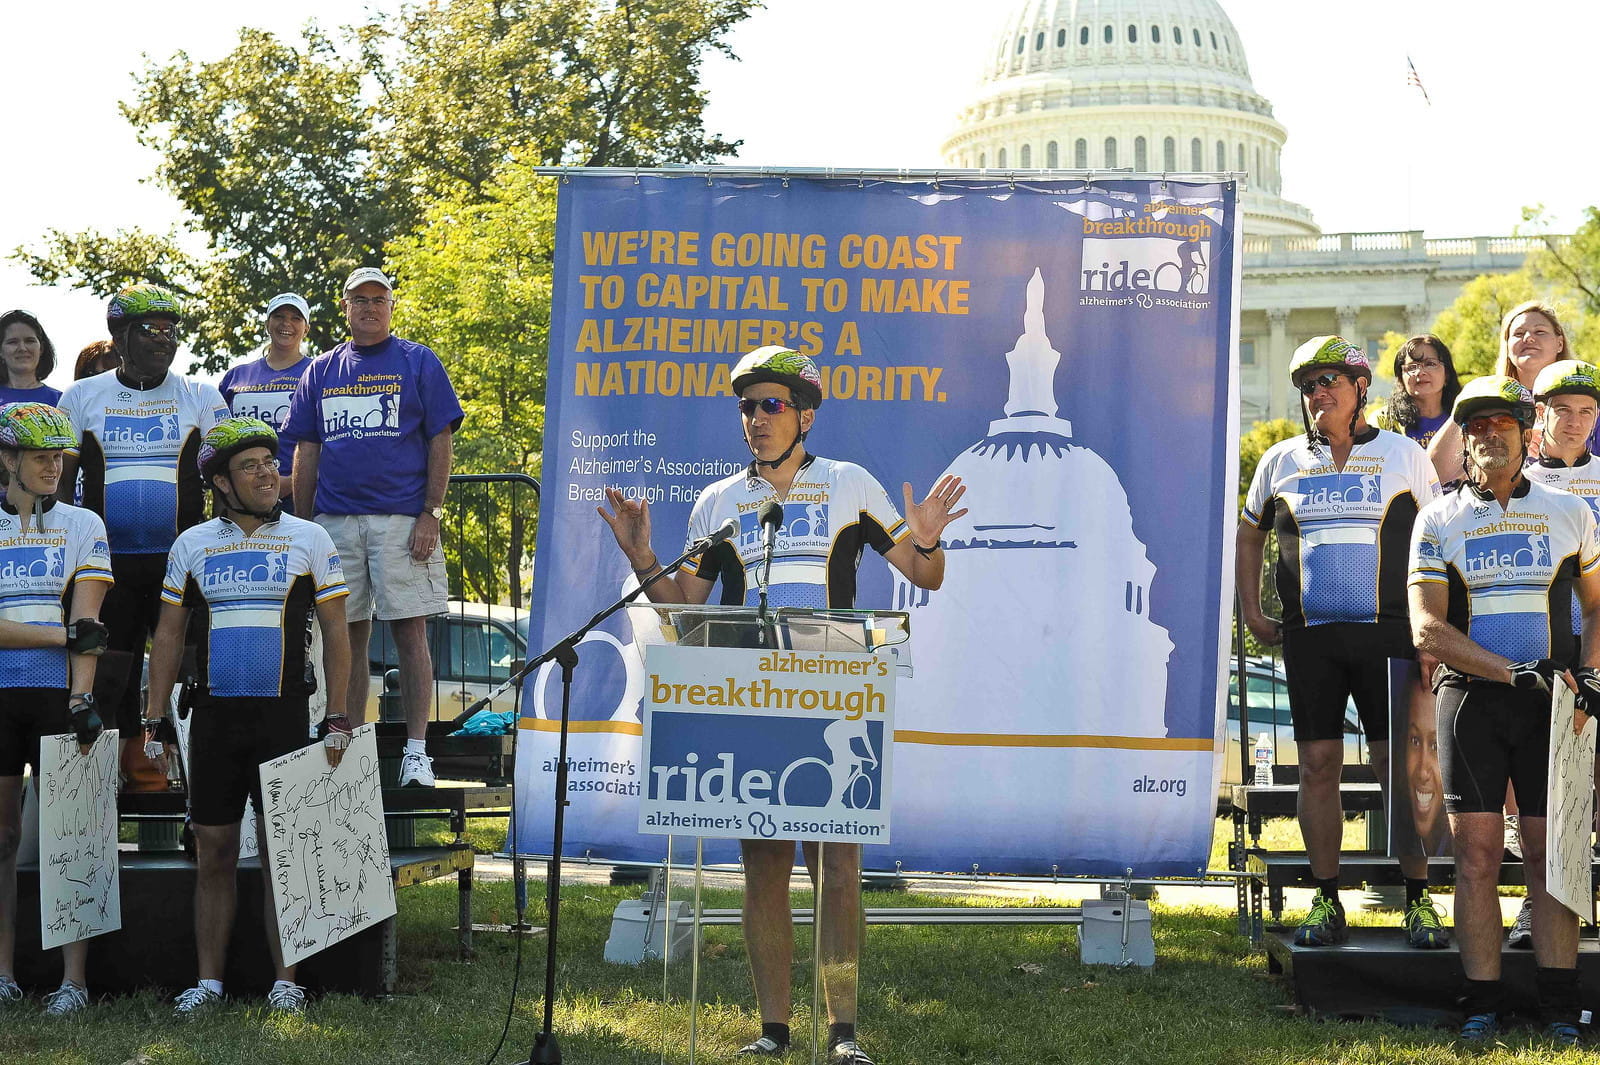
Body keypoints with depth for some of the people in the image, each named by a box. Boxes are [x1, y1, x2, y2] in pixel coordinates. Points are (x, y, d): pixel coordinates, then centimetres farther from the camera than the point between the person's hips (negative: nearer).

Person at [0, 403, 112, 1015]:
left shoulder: (82, 527, 6)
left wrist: (82, 698, -13)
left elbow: (85, 623, -2)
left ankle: (74, 979, -1)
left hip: (57, 694, -1)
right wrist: (64, 634, -11)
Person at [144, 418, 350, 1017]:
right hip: (213, 715, 2)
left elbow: (336, 636, 4)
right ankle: (208, 981, 11)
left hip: (283, 714, -2)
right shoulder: (192, 545, 8)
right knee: (213, 853, 4)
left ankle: (284, 982, 6)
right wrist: (155, 722, 5)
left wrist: (337, 720, -4)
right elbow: (168, 637, 12)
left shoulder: (310, 541, 3)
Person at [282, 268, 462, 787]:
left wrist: (430, 515, -9)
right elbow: (306, 453, 16)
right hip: (335, 520, 4)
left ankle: (416, 751, -2)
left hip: (403, 519, -3)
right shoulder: (321, 370, 16)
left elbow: (440, 442, 0)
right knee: (348, 637, 6)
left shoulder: (418, 363, 5)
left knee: (410, 632, -5)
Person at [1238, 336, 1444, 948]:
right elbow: (1249, 535, 23)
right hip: (1309, 638, 2)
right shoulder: (1281, 461, 11)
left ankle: (1418, 902, 4)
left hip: (1388, 633, -2)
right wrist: (1251, 612, 14)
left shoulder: (1403, 456, 6)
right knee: (1318, 763, 1)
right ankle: (1326, 902, 9)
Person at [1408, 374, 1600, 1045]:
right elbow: (1427, 629, -3)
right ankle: (1483, 1006, 3)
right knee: (1477, 853, -2)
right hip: (1471, 699, -1)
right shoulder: (1439, 521, 5)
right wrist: (1517, 673, -12)